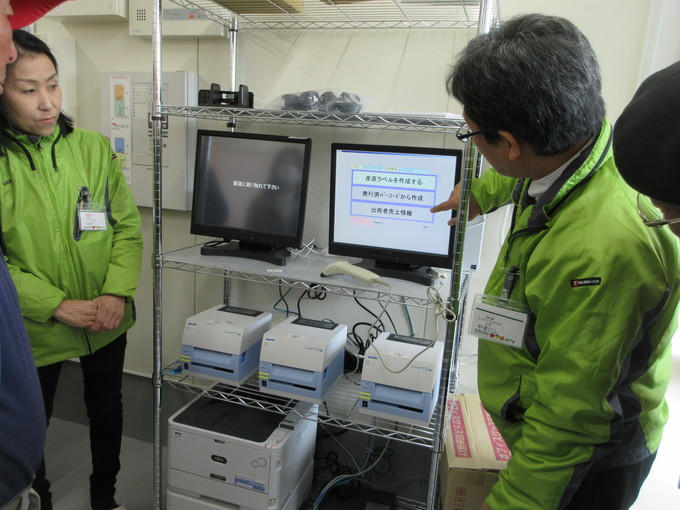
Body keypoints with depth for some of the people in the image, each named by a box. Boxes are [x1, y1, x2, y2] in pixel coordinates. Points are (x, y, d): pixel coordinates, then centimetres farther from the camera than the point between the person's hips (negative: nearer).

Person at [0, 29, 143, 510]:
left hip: (107, 320, 3)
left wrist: (117, 293, -15)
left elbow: (128, 226, -3)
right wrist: (57, 306, -20)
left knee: (107, 409, 21)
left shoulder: (94, 148, -4)